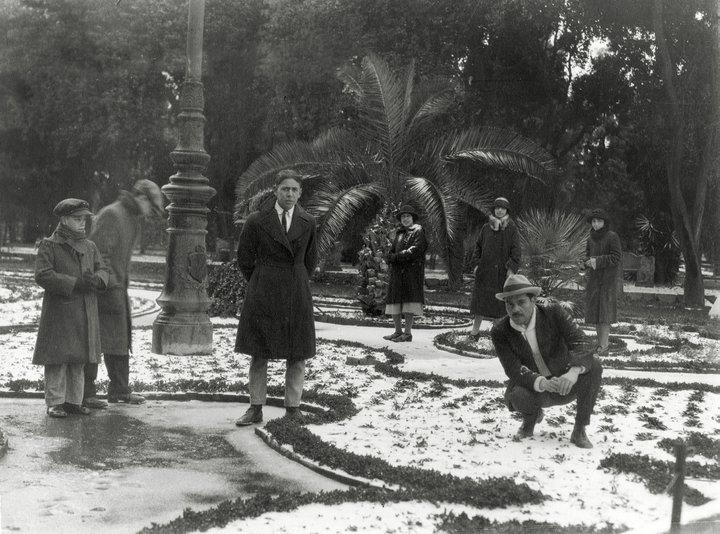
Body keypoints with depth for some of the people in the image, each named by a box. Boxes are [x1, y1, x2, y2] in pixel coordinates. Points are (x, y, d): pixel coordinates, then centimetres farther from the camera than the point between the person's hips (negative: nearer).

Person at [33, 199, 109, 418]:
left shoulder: (90, 247, 15)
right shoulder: (48, 245, -3)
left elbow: (103, 270, 14)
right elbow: (43, 275, -13)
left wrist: (96, 279, -12)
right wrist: (75, 283, -19)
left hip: (85, 313, 6)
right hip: (58, 312, -5)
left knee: (79, 358, 9)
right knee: (58, 358, -4)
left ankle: (74, 400, 17)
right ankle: (54, 402, 3)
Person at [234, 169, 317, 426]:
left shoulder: (308, 223, 5)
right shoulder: (256, 222, -3)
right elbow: (244, 260, 6)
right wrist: (260, 286, 10)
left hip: (296, 296, 2)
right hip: (263, 297, -2)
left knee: (297, 355, 4)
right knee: (259, 353, 3)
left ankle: (293, 408, 13)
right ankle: (255, 409, 11)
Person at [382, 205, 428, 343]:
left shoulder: (418, 231, 0)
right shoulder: (399, 233, 20)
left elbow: (415, 250, -13)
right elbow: (391, 254, 18)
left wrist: (397, 256, -9)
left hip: (412, 271, -7)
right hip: (397, 272, 7)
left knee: (408, 300, -10)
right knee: (394, 300, 4)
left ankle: (408, 333, -8)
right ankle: (398, 331, 10)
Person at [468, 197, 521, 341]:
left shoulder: (511, 229, 0)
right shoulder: (486, 227, 7)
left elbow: (515, 250, -4)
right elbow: (478, 246, 12)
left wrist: (512, 269, -11)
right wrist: (476, 263, 3)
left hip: (502, 270, -2)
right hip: (485, 269, 2)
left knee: (500, 300, 1)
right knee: (480, 298, 0)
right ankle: (475, 330, 5)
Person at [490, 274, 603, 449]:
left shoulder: (553, 313, -15)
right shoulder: (500, 332, -14)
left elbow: (579, 343, -24)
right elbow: (514, 370, -21)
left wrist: (573, 372, -44)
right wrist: (541, 383, -41)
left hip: (565, 384, 1)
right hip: (534, 389, 0)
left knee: (593, 365, -28)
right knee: (517, 397, -35)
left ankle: (579, 431, -13)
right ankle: (532, 415, 6)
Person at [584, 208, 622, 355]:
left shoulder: (612, 237, -9)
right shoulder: (591, 239, 10)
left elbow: (617, 257, -12)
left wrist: (598, 261, -18)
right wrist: (589, 262, -6)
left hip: (608, 279, -6)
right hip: (593, 278, 6)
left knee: (604, 312, -9)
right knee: (594, 310, 6)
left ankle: (604, 346, -8)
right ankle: (601, 341, 16)